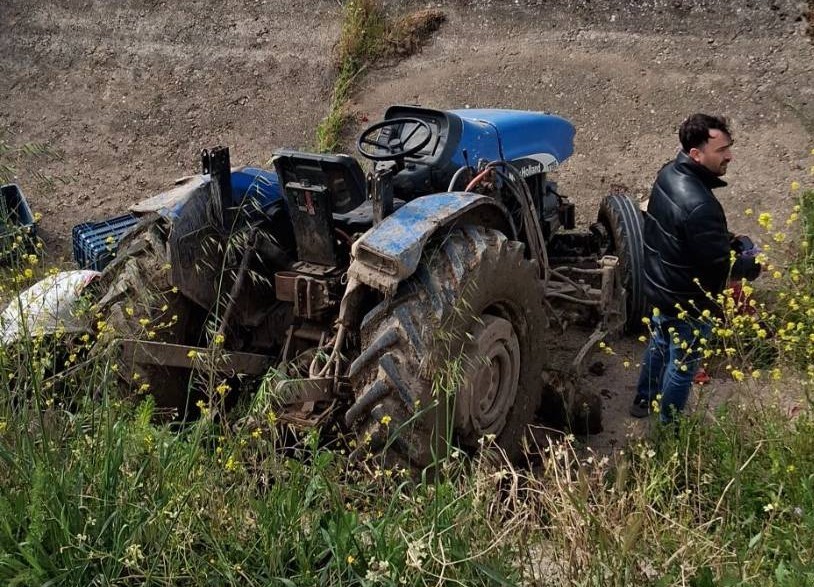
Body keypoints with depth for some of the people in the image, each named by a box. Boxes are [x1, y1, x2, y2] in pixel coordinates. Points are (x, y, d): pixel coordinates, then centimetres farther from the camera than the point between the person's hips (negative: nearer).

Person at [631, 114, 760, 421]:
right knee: (683, 365, 13)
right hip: (688, 301, -9)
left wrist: (732, 242, 3)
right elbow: (721, 265, -26)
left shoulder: (670, 173, -6)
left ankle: (644, 401, 50)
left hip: (660, 287, 9)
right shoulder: (699, 205, -35)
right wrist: (754, 263, -8)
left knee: (659, 346, 29)